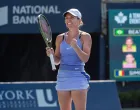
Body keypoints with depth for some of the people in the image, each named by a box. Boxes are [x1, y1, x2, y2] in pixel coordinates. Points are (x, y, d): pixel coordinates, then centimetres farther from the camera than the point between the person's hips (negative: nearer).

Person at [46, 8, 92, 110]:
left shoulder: (85, 36, 0)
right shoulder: (60, 38, 11)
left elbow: (85, 58, -9)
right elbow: (57, 61, 13)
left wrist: (75, 47, -23)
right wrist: (51, 54, -8)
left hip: (78, 77, -5)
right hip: (62, 77, 5)